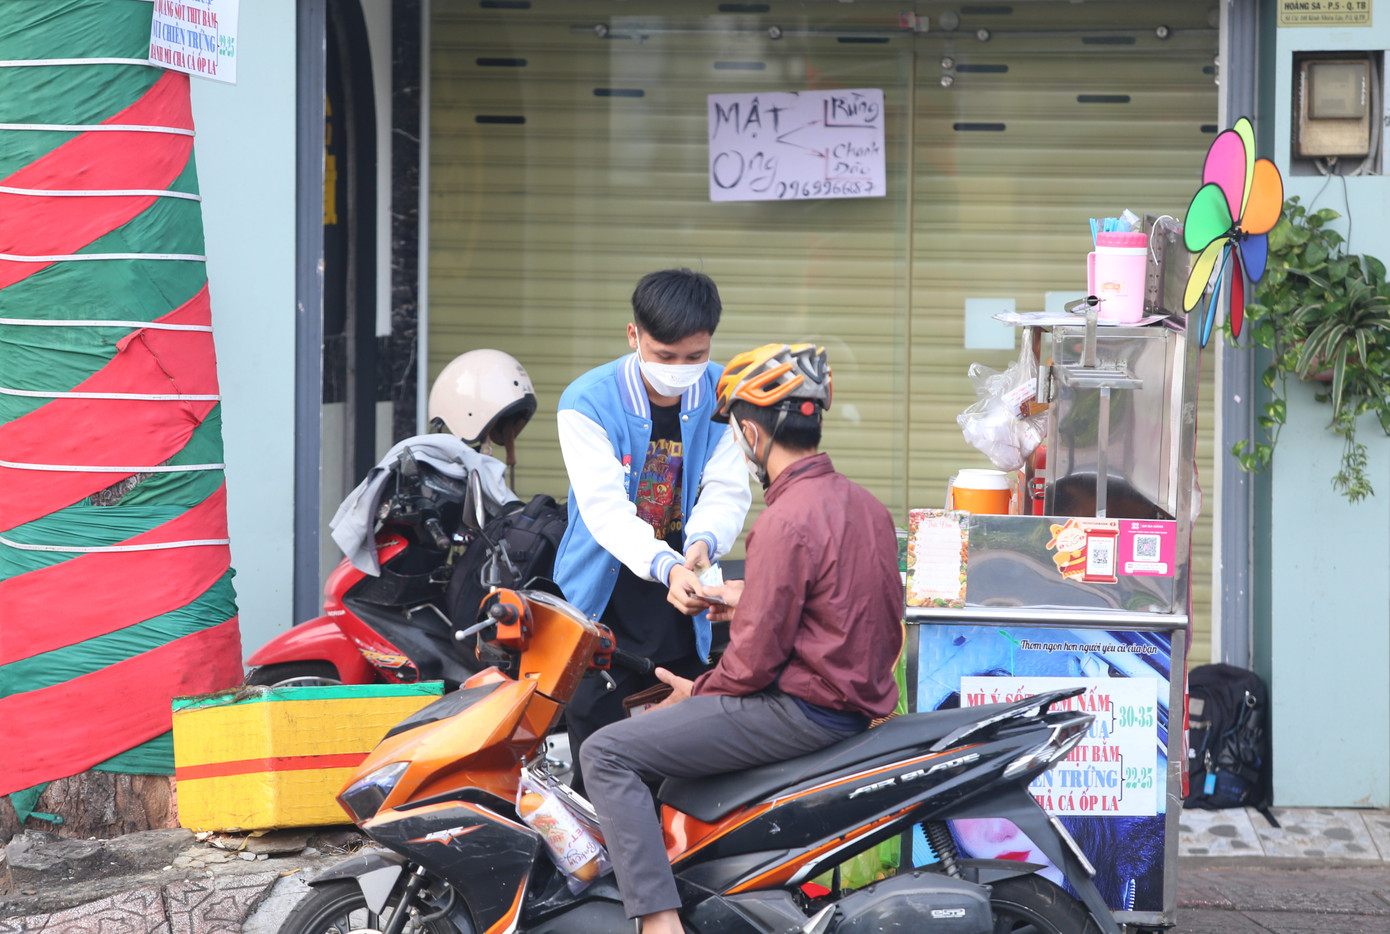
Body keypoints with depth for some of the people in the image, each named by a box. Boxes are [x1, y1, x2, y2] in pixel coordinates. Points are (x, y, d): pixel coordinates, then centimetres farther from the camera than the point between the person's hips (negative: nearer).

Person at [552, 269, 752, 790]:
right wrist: (665, 566, -38)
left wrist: (703, 542, -29)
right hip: (601, 611, -3)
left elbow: (727, 491, -6)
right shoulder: (587, 402, -10)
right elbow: (605, 506, -21)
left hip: (679, 619, 3)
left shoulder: (723, 397, 1)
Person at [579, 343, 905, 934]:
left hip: (801, 708, -10)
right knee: (668, 721, 32)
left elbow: (757, 657, -19)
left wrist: (698, 692, -1)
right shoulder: (864, 503, 9)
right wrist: (749, 597, 19)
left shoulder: (787, 521, -20)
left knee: (607, 753, -11)